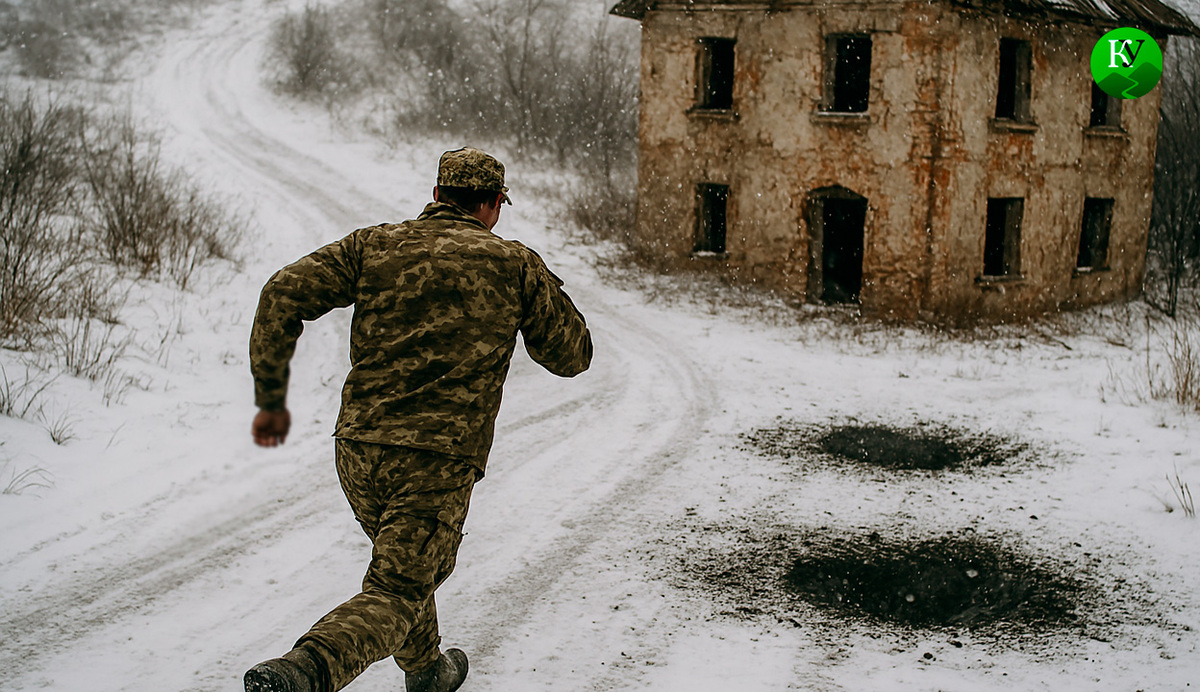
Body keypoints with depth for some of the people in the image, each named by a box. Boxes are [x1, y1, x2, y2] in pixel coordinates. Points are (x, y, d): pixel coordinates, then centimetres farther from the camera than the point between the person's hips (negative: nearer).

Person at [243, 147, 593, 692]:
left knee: (416, 562, 29)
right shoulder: (516, 265, 3)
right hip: (438, 461, -4)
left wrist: (271, 399, 4)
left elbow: (283, 295, -4)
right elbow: (572, 356, 12)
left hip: (358, 447, 5)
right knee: (394, 596, -4)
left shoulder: (372, 246, 8)